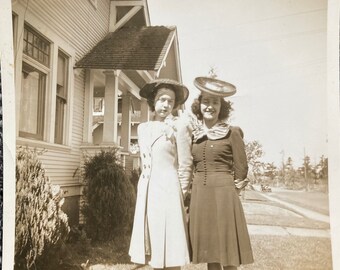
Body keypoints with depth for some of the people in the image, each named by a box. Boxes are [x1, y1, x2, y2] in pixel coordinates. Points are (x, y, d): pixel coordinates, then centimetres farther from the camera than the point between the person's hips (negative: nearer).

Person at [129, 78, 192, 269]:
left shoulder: (179, 127, -5)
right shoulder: (143, 128, 12)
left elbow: (185, 166, -4)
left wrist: (181, 195, -3)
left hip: (168, 190, -5)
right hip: (147, 191, 6)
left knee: (169, 248, -2)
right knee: (153, 247, 10)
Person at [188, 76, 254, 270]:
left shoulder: (232, 133, -3)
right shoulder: (193, 134, 8)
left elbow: (241, 169, 0)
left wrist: (228, 193, 6)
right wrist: (192, 191, 12)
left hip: (223, 196, -4)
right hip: (199, 197, 4)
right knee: (210, 253, 10)